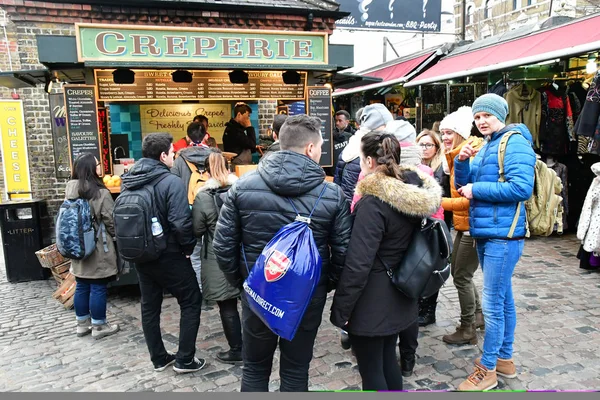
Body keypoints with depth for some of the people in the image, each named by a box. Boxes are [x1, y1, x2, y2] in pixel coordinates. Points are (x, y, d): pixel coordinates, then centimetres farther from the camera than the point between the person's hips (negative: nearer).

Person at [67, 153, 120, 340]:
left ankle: (82, 324, 27)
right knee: (98, 288, 3)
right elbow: (112, 222, -12)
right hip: (98, 249, -7)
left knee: (82, 287, 15)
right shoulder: (100, 193, -17)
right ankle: (99, 326, 13)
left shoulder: (70, 192, 4)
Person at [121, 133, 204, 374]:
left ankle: (159, 358, 27)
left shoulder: (129, 182, 5)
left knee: (149, 306, 16)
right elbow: (180, 223, -26)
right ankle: (184, 360, 10)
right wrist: (189, 247, -10)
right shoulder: (171, 182, -19)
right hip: (169, 255, -7)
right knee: (191, 302, 7)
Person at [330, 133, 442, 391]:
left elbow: (357, 264, -24)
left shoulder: (373, 202, -23)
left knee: (370, 370, 8)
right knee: (387, 360, 23)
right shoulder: (416, 193, 0)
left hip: (372, 302, -8)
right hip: (398, 296, 8)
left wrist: (341, 309, -15)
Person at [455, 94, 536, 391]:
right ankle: (505, 358, 30)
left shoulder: (515, 143, -11)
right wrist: (462, 161, -3)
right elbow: (463, 185, 14)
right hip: (486, 233, 9)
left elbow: (522, 187, -23)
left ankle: (487, 369, 9)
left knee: (492, 303, -4)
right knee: (503, 298, 17)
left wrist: (476, 189, -17)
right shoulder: (485, 147, 16)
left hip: (503, 235, -9)